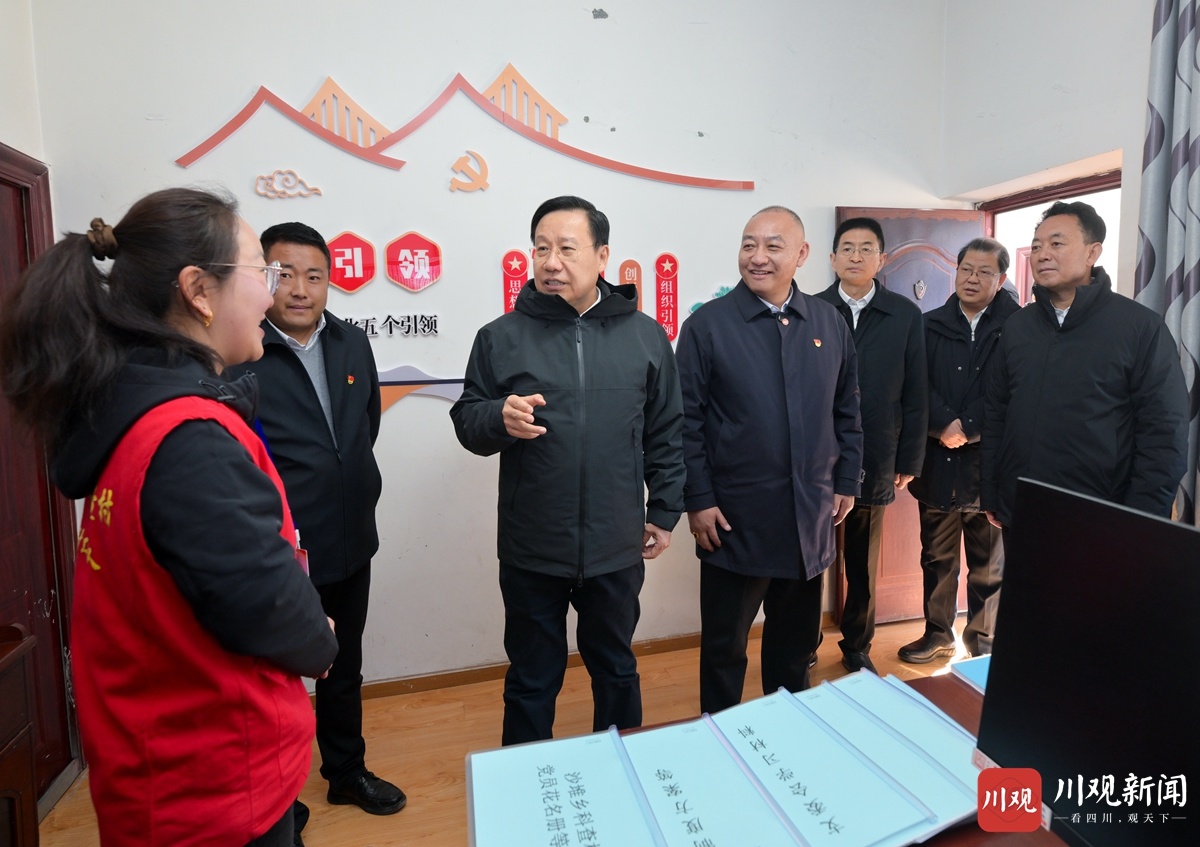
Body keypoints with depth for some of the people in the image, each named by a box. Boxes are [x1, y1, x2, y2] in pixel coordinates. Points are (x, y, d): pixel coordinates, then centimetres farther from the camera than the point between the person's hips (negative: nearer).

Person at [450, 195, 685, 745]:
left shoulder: (644, 335, 1)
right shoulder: (502, 337, -3)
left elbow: (666, 434, 5)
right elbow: (466, 421, 1)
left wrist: (664, 512, 5)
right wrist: (500, 419, -21)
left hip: (616, 547, 2)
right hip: (530, 551, -1)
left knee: (616, 668, 22)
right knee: (532, 679, 16)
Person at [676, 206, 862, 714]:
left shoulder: (829, 323, 5)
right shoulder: (708, 324, -7)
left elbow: (847, 410, 12)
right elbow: (687, 420, -9)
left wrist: (846, 480, 9)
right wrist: (698, 500, -11)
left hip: (811, 518, 4)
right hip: (735, 519, -4)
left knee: (797, 642, 21)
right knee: (724, 646, 11)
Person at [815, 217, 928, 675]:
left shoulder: (905, 316, 2)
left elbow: (916, 395, 3)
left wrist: (908, 461, 1)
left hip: (875, 464, 2)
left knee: (864, 565, 16)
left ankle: (857, 647, 35)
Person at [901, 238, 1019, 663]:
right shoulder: (930, 325, 5)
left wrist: (967, 428, -15)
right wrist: (945, 424, -15)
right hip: (938, 461, 2)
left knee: (988, 563, 12)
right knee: (937, 557, 13)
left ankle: (982, 639, 29)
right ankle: (937, 633, 29)